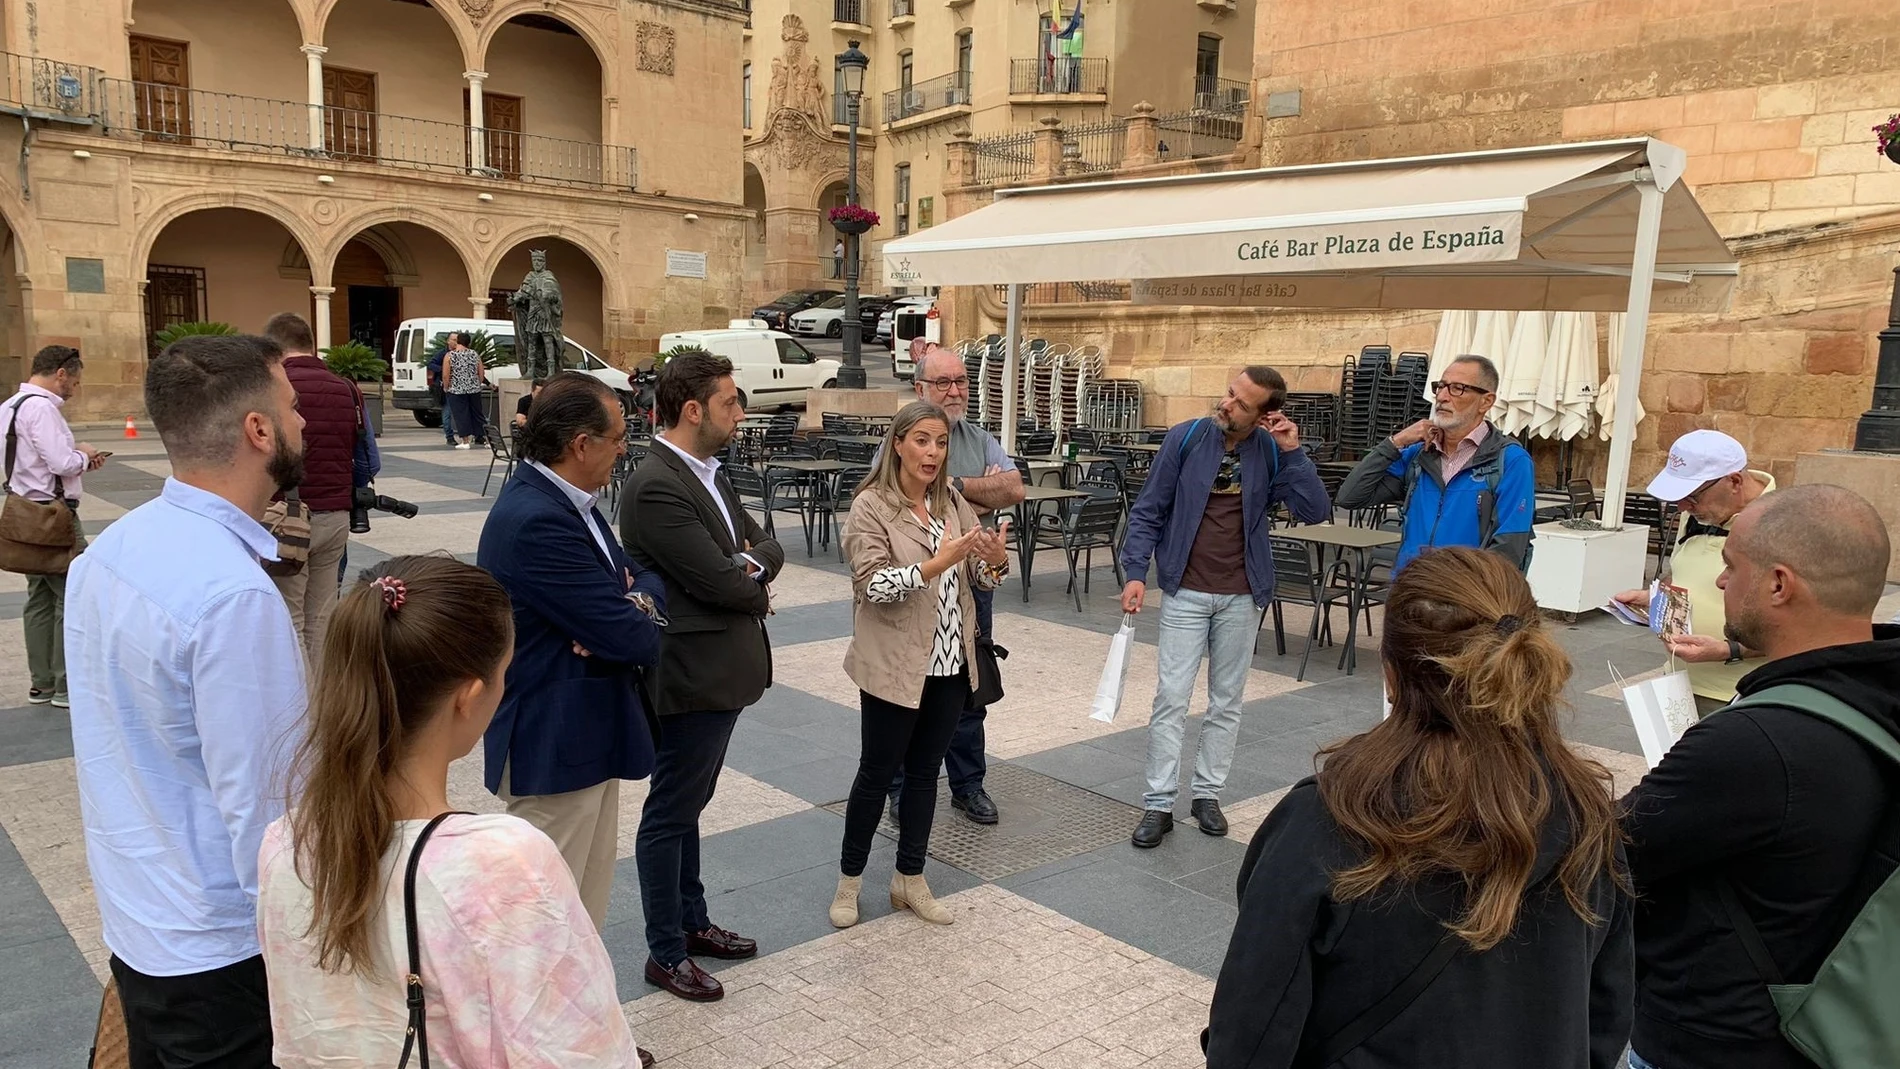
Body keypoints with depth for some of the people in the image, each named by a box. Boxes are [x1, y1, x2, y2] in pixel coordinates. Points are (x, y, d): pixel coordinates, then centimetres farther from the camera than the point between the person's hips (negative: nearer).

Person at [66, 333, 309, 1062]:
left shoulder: (110, 549, 0)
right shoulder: (235, 595, -28)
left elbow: (134, 748, 7)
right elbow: (257, 806, -25)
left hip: (129, 920, 8)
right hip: (218, 952, -8)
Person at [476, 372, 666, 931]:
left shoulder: (560, 501, 5)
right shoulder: (536, 522, -26)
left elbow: (637, 570, 11)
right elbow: (631, 637, -26)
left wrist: (639, 598, -12)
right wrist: (640, 621, -3)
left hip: (587, 734, 10)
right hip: (555, 745, -10)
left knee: (588, 900, 22)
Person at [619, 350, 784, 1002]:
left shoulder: (707, 473, 9)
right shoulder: (655, 487, -22)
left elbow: (766, 545, 10)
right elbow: (721, 582, -24)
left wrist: (751, 563, -12)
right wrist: (755, 585, -4)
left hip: (723, 673, 10)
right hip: (691, 678, -10)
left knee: (689, 806, 22)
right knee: (670, 815, 6)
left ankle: (692, 922, 37)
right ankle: (665, 954, 20)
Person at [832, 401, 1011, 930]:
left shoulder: (953, 503, 5)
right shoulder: (871, 507, -11)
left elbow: (981, 577, 6)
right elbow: (872, 586, -19)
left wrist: (996, 559, -17)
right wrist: (939, 562, -30)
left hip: (952, 663, 5)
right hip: (895, 666, -5)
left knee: (925, 769, 15)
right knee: (877, 772, 7)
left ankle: (910, 880, 29)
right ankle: (849, 880, 26)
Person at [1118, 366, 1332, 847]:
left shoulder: (1272, 453, -3)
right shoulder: (1186, 438, -7)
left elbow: (1315, 511, -11)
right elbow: (1148, 511, -3)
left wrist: (1292, 452, -17)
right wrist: (1136, 573, -11)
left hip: (1242, 596, 2)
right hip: (1186, 592, -2)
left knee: (1226, 701, 11)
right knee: (1171, 698, -3)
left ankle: (1208, 793, 24)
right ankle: (1159, 804, 4)